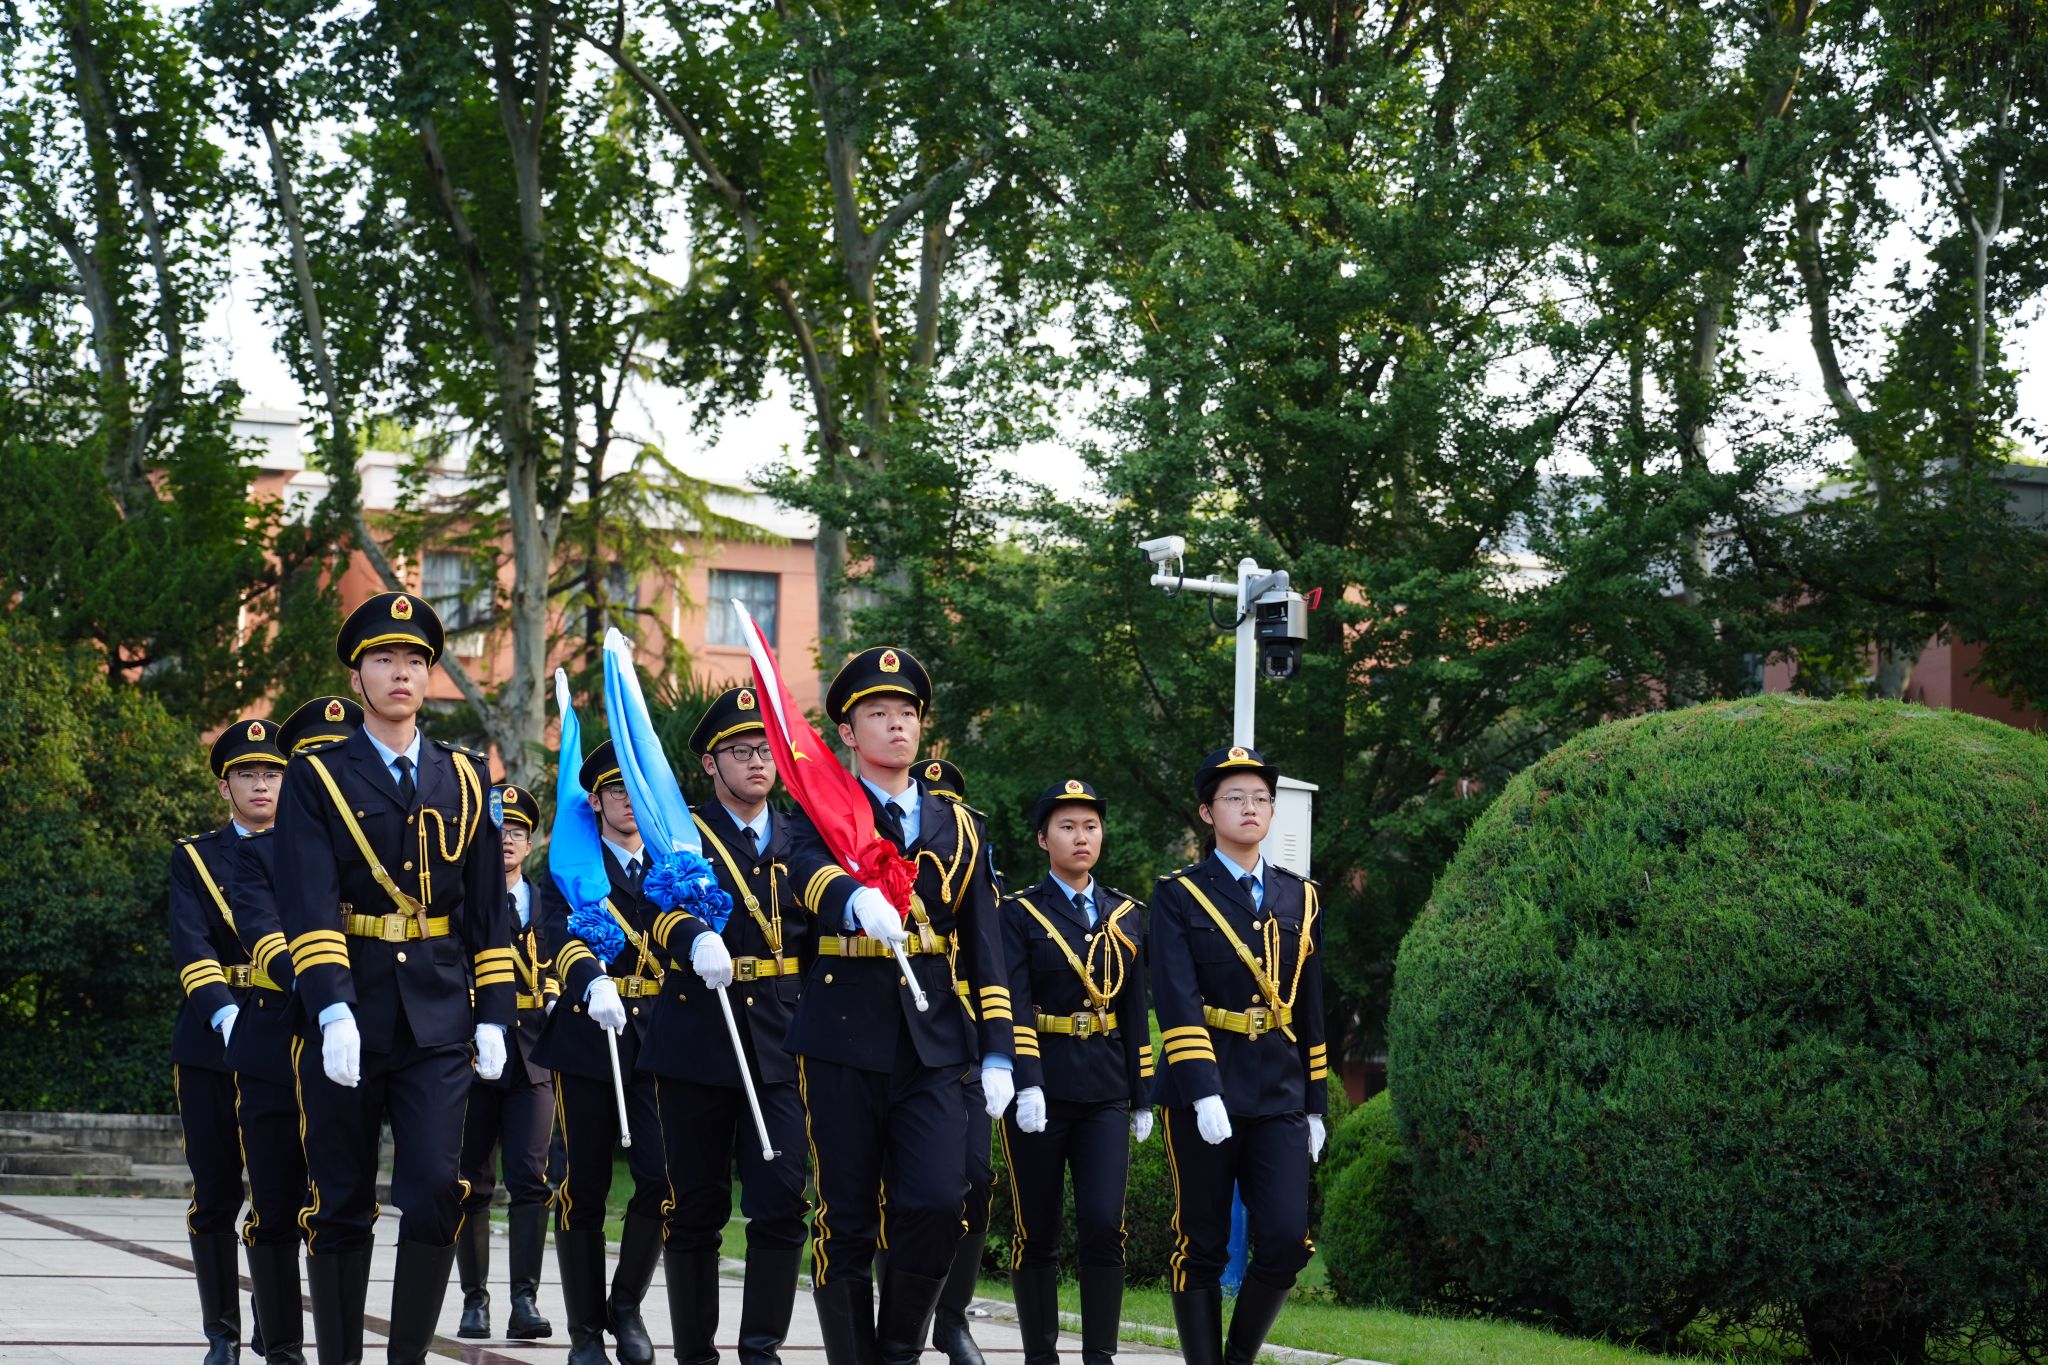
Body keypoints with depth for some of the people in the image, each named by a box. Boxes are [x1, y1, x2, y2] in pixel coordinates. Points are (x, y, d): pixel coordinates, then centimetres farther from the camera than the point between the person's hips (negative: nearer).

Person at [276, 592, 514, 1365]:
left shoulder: (464, 779, 11)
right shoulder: (317, 778, 1)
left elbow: (488, 908, 12)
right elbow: (308, 904, -11)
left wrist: (493, 1016, 5)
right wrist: (333, 1010, -22)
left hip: (438, 1014, 2)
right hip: (347, 1007, -2)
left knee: (436, 1190, -10)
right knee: (340, 1206, 3)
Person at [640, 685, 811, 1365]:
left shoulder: (801, 841, 13)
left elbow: (818, 941, 17)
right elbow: (663, 904, -14)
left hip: (781, 1047, 2)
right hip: (697, 1045, -2)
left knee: (783, 1203, -9)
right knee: (695, 1212, 3)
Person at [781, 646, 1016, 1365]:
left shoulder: (958, 828, 15)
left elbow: (986, 948, 13)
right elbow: (808, 870, -20)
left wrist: (997, 1053, 4)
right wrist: (858, 898, -43)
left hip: (933, 1043, 2)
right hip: (845, 1042, -2)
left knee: (938, 1204, -10)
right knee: (846, 1219, 1)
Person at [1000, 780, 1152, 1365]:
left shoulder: (1126, 915, 12)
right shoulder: (1020, 914, 0)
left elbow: (1136, 1011, 14)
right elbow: (1013, 1006, -10)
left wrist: (1143, 1096, 11)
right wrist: (1026, 1083, -22)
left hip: (1104, 1092, 2)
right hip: (1042, 1088, -2)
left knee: (1104, 1224, -10)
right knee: (1038, 1231, 3)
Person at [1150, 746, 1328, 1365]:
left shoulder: (1299, 898, 13)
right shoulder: (1178, 895, -1)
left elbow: (1310, 1008, 15)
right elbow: (1176, 1000, -11)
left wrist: (1314, 1105, 12)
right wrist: (1204, 1093, -21)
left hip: (1280, 1094, 3)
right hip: (1205, 1089, -3)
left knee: (1286, 1241, -7)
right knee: (1202, 1247, 0)